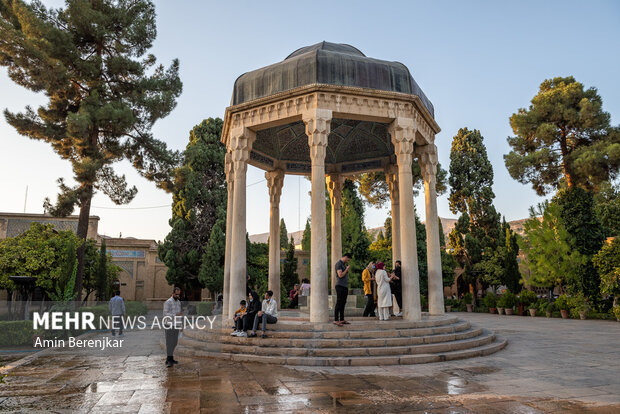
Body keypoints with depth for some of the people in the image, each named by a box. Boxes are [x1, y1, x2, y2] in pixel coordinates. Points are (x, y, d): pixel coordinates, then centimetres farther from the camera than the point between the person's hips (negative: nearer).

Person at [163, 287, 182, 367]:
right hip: (170, 325, -7)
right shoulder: (167, 302, -9)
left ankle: (170, 358, 19)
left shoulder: (178, 302, 13)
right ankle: (169, 360, -1)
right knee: (169, 342, -5)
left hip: (176, 325, 7)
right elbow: (165, 314, -15)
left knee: (174, 342, 10)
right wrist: (176, 315, -24)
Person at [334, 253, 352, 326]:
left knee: (343, 303, 9)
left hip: (345, 287, 9)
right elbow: (340, 275, -17)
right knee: (339, 303, -9)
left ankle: (342, 319, 13)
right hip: (340, 286, -9)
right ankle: (336, 320, -7)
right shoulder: (338, 263, -7)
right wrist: (347, 269, -6)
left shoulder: (344, 264, 21)